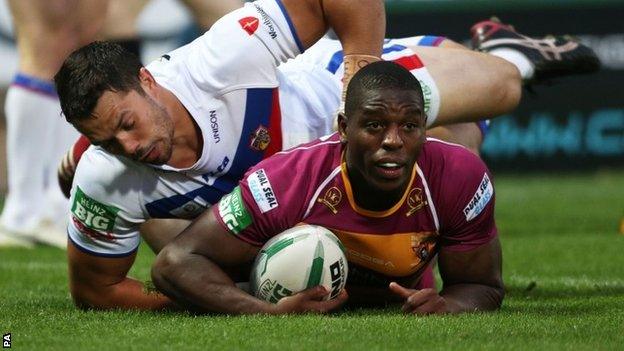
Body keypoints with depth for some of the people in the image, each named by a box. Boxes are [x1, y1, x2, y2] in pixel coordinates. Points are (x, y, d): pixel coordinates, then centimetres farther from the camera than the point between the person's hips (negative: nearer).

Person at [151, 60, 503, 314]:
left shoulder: (463, 178, -38)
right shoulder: (288, 181, -43)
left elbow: (484, 287, -22)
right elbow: (174, 262, -38)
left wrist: (447, 306, -48)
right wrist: (269, 312, -54)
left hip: (400, 300, 2)